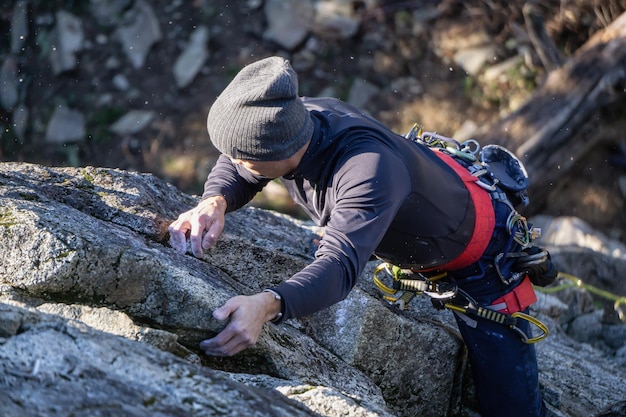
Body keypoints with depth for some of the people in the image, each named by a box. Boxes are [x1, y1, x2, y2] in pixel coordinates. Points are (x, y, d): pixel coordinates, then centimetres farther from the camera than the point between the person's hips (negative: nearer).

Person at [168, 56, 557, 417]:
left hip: (478, 254, -7)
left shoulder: (368, 169, -44)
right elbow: (234, 168, -5)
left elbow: (342, 265, -53)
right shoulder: (297, 119, -22)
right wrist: (215, 201, -29)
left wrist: (268, 305, -70)